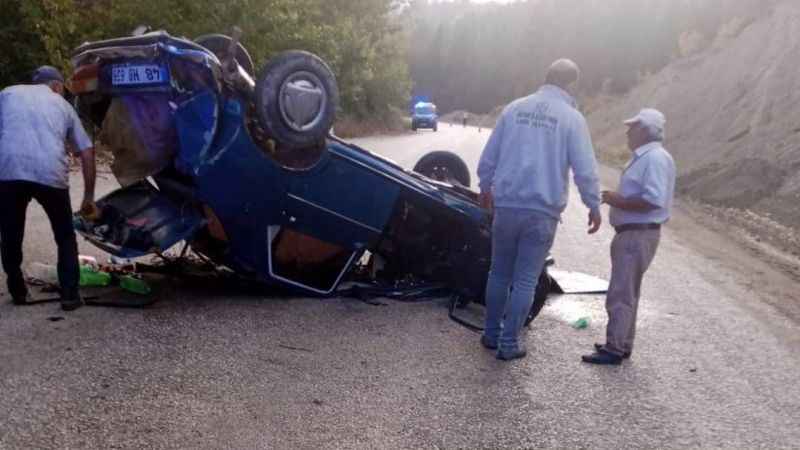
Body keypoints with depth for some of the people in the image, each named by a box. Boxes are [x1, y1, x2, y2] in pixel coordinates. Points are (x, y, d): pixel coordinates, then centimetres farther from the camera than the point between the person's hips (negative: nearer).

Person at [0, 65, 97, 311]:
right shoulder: (63, 105, 25)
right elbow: (87, 152, 23)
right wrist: (89, 196, 29)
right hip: (51, 174, 0)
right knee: (65, 236, 20)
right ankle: (70, 294, 17)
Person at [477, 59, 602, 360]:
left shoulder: (515, 108, 8)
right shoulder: (572, 118, -3)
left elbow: (489, 156, 10)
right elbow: (585, 170, -6)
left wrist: (485, 187, 26)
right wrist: (594, 206, 7)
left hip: (506, 206, 3)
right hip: (542, 211, -3)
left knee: (499, 273, 17)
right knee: (525, 280, 5)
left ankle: (491, 334, 26)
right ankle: (508, 343, 9)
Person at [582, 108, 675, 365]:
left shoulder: (656, 158, -16)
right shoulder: (643, 158, 16)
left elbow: (654, 200, -26)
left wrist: (619, 201, -18)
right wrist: (618, 199, 12)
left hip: (638, 236, -11)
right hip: (631, 234, 11)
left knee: (620, 295, -8)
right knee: (627, 293, 17)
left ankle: (615, 349, -3)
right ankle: (621, 344, 26)